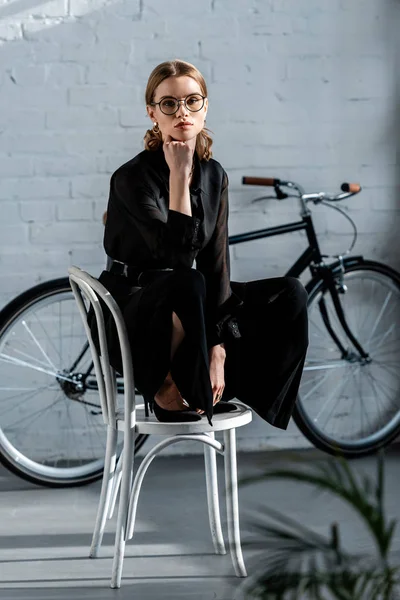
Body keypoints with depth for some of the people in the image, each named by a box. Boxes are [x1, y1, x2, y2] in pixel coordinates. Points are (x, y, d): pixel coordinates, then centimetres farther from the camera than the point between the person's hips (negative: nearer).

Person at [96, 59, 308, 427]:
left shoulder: (214, 176, 2)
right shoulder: (132, 178, -17)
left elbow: (216, 263, -3)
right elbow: (178, 253, -29)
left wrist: (218, 349, -13)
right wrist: (178, 175, -27)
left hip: (184, 309, 6)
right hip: (133, 323, -6)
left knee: (289, 294, -9)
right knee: (186, 284, -38)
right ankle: (163, 388, -15)